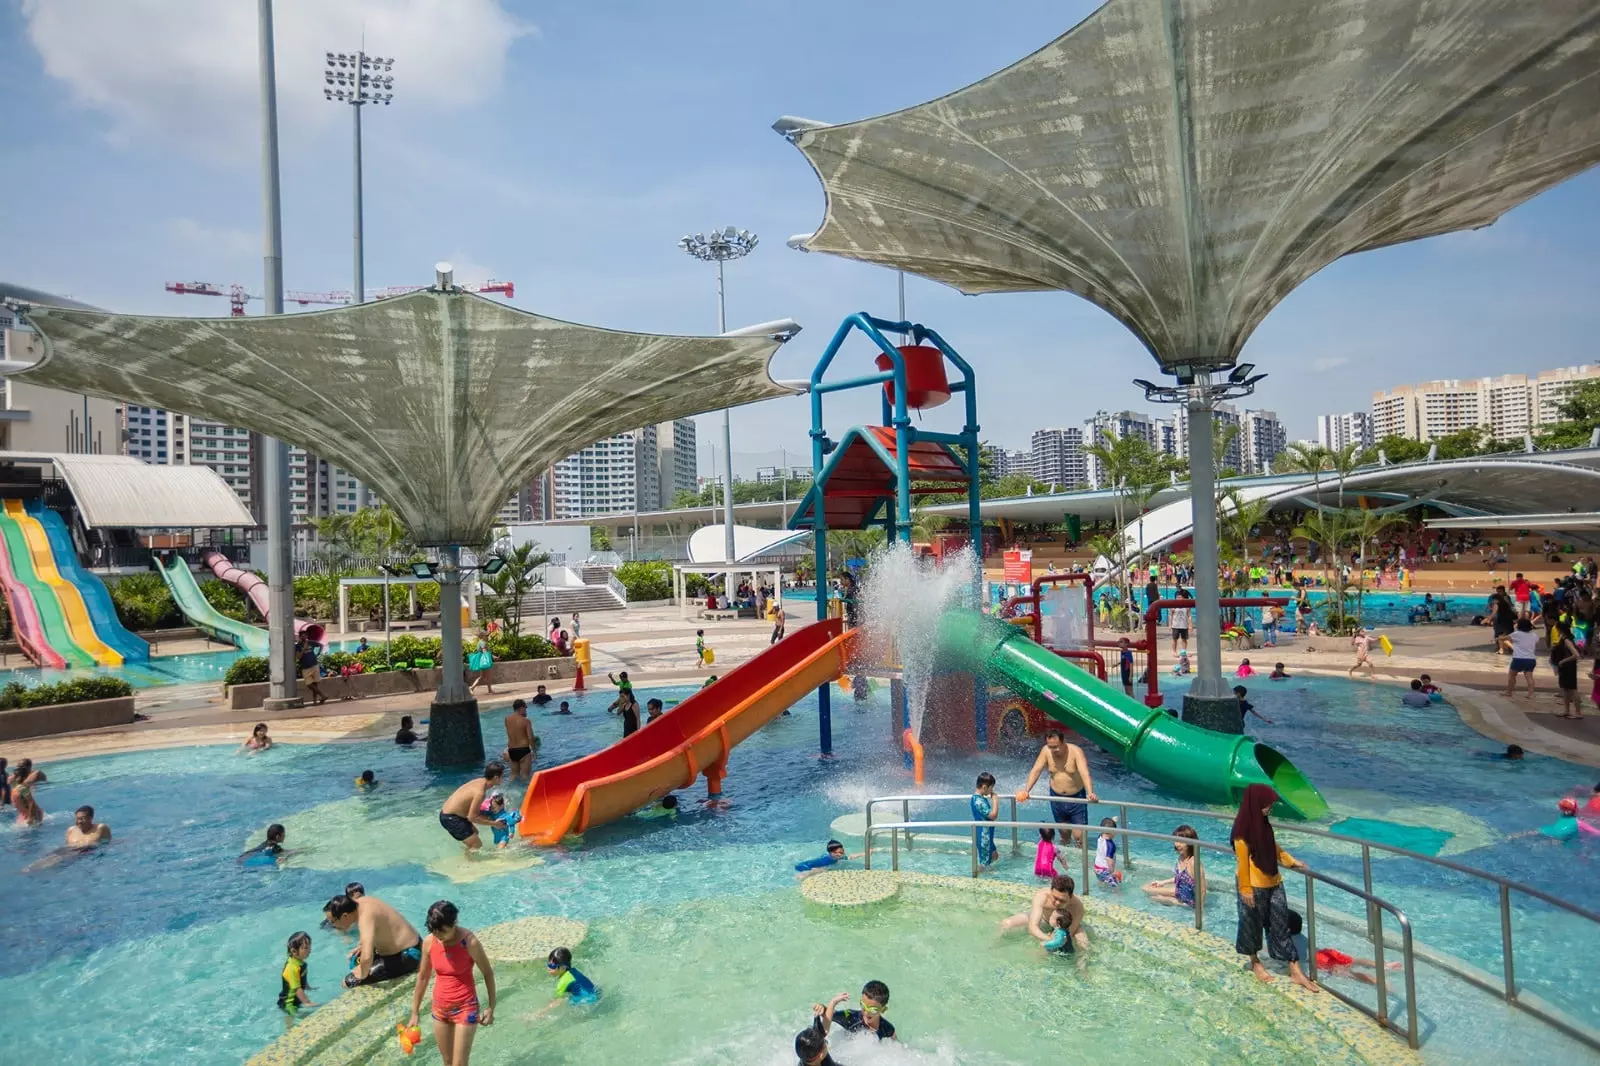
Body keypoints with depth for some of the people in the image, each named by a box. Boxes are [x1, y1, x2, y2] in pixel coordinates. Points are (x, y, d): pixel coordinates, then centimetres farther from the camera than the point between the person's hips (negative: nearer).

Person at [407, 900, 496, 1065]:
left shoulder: (469, 942, -22)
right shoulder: (429, 942, -10)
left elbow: (488, 973, -10)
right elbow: (423, 977, 4)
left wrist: (491, 1007, -5)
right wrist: (415, 1013, 8)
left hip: (465, 1008, -4)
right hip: (439, 1008, 4)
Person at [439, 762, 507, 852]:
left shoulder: (479, 781, 1)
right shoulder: (480, 792, -27)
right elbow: (472, 817, -21)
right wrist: (493, 823, -14)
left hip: (448, 813, 10)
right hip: (450, 818, -10)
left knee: (474, 832, 29)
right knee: (477, 846, -5)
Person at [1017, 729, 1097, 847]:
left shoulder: (1075, 751, -21)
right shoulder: (1046, 751, -10)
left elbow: (1085, 773, -33)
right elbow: (1036, 771, -12)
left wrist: (1090, 793, -49)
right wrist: (1026, 790, -24)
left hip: (1076, 797, -3)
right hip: (1056, 797, 3)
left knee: (1079, 836, -5)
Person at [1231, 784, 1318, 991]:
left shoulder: (1263, 823, 3)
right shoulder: (1243, 829, -21)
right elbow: (1242, 861, -19)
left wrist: (1292, 861, 7)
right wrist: (1245, 889, -17)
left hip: (1273, 883, 7)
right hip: (1254, 887, -7)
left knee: (1281, 924, 10)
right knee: (1253, 925, 11)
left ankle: (1295, 972, 16)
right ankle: (1255, 962, 31)